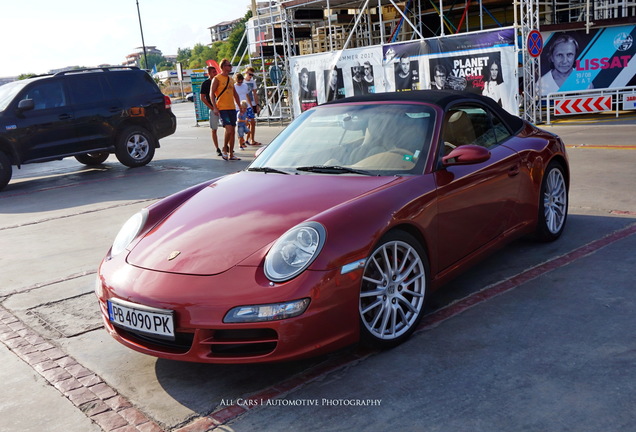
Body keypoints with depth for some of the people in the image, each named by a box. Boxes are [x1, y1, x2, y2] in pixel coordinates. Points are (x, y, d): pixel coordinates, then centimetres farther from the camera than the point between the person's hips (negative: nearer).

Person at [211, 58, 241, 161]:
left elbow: (235, 93, 25)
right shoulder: (217, 79, -4)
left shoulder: (231, 79, 17)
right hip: (222, 109, -7)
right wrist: (215, 108, -16)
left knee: (233, 131, 5)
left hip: (232, 108, 7)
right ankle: (224, 150, 0)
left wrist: (240, 106, 19)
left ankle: (231, 154, 11)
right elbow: (211, 94, -8)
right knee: (229, 129, -18)